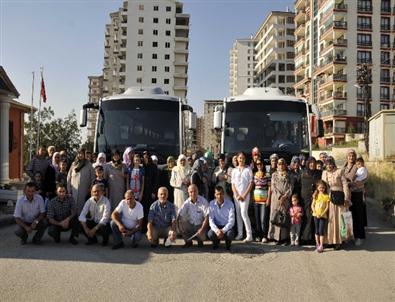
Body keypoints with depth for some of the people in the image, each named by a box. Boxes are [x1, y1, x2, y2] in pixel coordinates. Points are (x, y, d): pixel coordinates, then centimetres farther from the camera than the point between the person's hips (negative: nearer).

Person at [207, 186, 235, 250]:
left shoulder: (230, 204, -13)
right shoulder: (211, 204, -7)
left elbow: (231, 221, -15)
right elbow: (211, 220, -10)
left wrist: (223, 231, -29)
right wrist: (217, 230, -27)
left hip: (227, 226, -1)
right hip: (216, 226, 1)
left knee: (230, 234, -34)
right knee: (210, 234, -30)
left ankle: (228, 243, 6)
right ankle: (216, 241, 9)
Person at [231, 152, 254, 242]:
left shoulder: (248, 169, 1)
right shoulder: (234, 170, 11)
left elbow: (251, 183, -3)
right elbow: (233, 184, 8)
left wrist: (245, 195, -9)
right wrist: (237, 195, -4)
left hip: (245, 195, -4)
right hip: (236, 195, 4)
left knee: (244, 213, -14)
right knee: (238, 214, 5)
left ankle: (249, 235, -11)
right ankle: (239, 233, 13)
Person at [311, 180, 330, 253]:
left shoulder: (327, 196, -2)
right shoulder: (316, 195, 6)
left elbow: (327, 207, -6)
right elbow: (312, 205, 4)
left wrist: (322, 214, -15)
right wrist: (315, 213, -9)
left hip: (323, 216, -3)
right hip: (316, 215, 3)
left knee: (321, 230, -7)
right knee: (317, 230, 8)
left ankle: (321, 246, -4)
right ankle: (317, 244, 17)